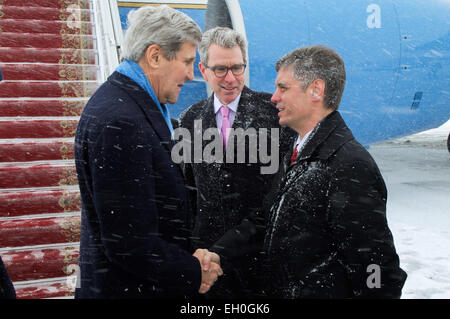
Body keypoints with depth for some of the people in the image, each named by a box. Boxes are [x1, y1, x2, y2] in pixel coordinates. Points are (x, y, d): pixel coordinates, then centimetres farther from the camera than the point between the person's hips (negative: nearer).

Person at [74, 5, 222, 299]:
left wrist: (190, 260, 2)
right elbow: (128, 243, -26)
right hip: (129, 288, -9)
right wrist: (193, 275, -12)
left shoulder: (139, 106, 6)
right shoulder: (119, 122, -25)